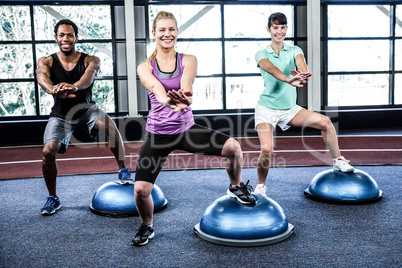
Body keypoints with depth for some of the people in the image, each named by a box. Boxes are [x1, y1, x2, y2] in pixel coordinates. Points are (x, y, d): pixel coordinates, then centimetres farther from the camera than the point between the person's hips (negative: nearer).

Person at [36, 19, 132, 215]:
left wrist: (74, 86, -59)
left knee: (109, 125, -32)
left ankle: (123, 170, -12)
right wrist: (53, 90, -56)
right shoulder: (46, 62, -7)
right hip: (60, 115, 1)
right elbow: (42, 77, -31)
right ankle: (53, 198, 5)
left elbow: (89, 75, -34)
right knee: (48, 151, -18)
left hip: (87, 109, -1)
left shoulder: (90, 60, -11)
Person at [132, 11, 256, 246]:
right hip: (158, 134, 0)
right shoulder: (145, 67, -2)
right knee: (141, 189, -11)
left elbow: (185, 84, -23)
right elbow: (156, 88, -24)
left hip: (186, 128, 1)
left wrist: (184, 96, -48)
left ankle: (236, 187, 13)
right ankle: (147, 227, 23)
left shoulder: (188, 60, -1)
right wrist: (170, 101, -48)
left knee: (232, 147, -19)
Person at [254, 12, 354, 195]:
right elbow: (270, 68, -28)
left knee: (325, 121, -11)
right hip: (266, 108, -3)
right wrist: (289, 80, -49)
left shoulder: (294, 50, 5)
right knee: (267, 149, -20)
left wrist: (303, 74, -45)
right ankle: (260, 185, 6)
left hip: (290, 109, 3)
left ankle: (338, 161, 10)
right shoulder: (261, 54, -4)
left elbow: (300, 63, -20)